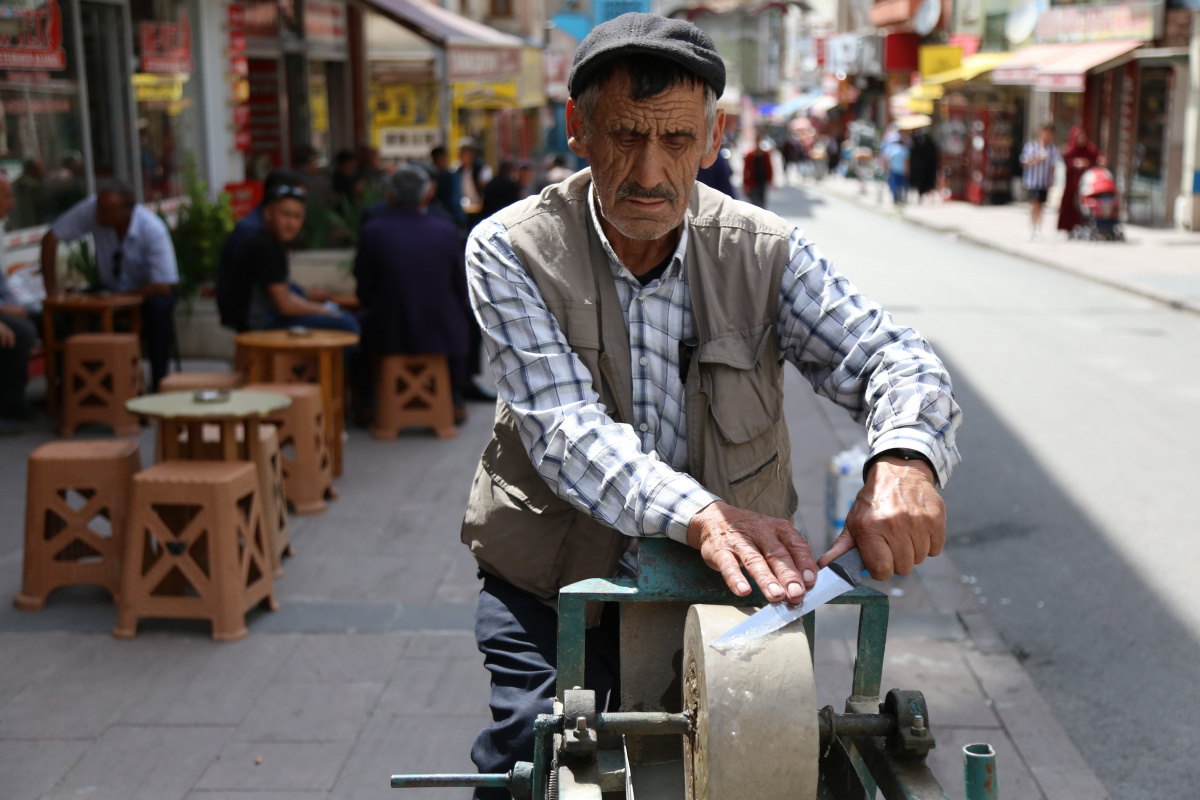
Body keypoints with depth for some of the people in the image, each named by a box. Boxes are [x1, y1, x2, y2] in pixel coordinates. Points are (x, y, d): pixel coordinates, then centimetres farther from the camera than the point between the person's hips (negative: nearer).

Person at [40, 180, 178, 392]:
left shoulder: (153, 229, -26)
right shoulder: (91, 208, -19)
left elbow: (162, 286, -27)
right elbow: (51, 238, -11)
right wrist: (51, 288, -14)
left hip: (147, 294, -3)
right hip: (110, 288, 3)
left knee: (159, 307, -36)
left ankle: (159, 384, -22)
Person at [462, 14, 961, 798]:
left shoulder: (765, 253, -6)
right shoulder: (511, 252, -12)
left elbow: (889, 355, -12)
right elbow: (566, 428, -24)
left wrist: (906, 458, -37)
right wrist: (699, 515, -42)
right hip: (556, 587, -1)